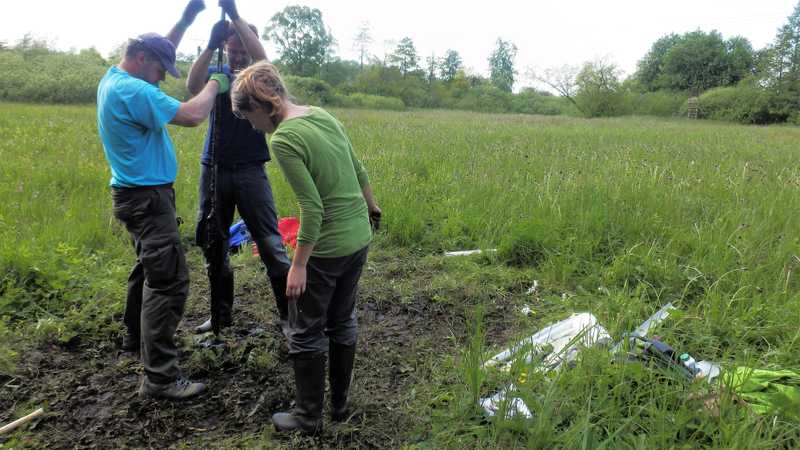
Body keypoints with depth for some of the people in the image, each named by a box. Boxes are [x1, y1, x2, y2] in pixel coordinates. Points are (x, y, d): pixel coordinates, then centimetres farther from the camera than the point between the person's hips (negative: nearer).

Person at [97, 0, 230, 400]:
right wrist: (215, 85, -8)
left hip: (136, 193, 11)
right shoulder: (133, 91, -20)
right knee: (169, 280, -11)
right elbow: (192, 116, -25)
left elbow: (158, 51, 26)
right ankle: (159, 377, -8)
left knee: (149, 268, 23)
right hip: (147, 196, -11)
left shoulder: (113, 78, 11)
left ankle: (137, 337, 39)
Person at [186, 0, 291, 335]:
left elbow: (262, 57, -17)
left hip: (250, 171, -3)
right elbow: (192, 86, -13)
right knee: (212, 245, 9)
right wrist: (211, 45, -24)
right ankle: (221, 313, 24)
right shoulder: (216, 74, 9)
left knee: (271, 244, -6)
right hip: (213, 169, 3)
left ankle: (289, 315, 3)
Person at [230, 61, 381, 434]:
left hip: (326, 249, -8)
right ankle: (340, 405, 37)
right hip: (359, 238, 8)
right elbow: (360, 173, 12)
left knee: (306, 333, 11)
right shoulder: (323, 115, 4)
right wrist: (372, 210, 27)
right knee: (343, 322, 21)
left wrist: (298, 265, -15)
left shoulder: (283, 140, -19)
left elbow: (312, 208, -22)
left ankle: (309, 417, 27)